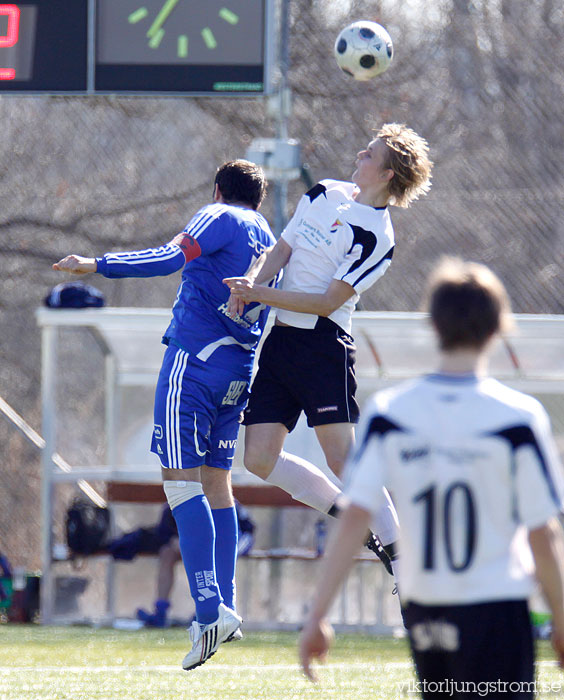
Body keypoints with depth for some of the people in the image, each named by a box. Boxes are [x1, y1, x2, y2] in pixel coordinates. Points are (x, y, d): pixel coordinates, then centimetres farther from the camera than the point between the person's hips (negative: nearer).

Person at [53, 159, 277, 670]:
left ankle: (210, 610, -24)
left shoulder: (219, 219, -1)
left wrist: (96, 265, -11)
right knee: (216, 479, 16)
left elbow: (169, 258, -12)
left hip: (195, 356, -8)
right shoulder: (270, 242, 22)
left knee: (181, 476, -12)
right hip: (240, 370, 8)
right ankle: (226, 607, 14)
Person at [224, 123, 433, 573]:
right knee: (259, 458, 1)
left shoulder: (377, 239, -12)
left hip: (322, 345, -7)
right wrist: (249, 285, -5)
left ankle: (396, 550, -4)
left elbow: (329, 301, -15)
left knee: (341, 457, -13)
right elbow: (282, 251, 15)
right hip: (279, 343, 7)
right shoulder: (326, 193, 12)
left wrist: (262, 295, -15)